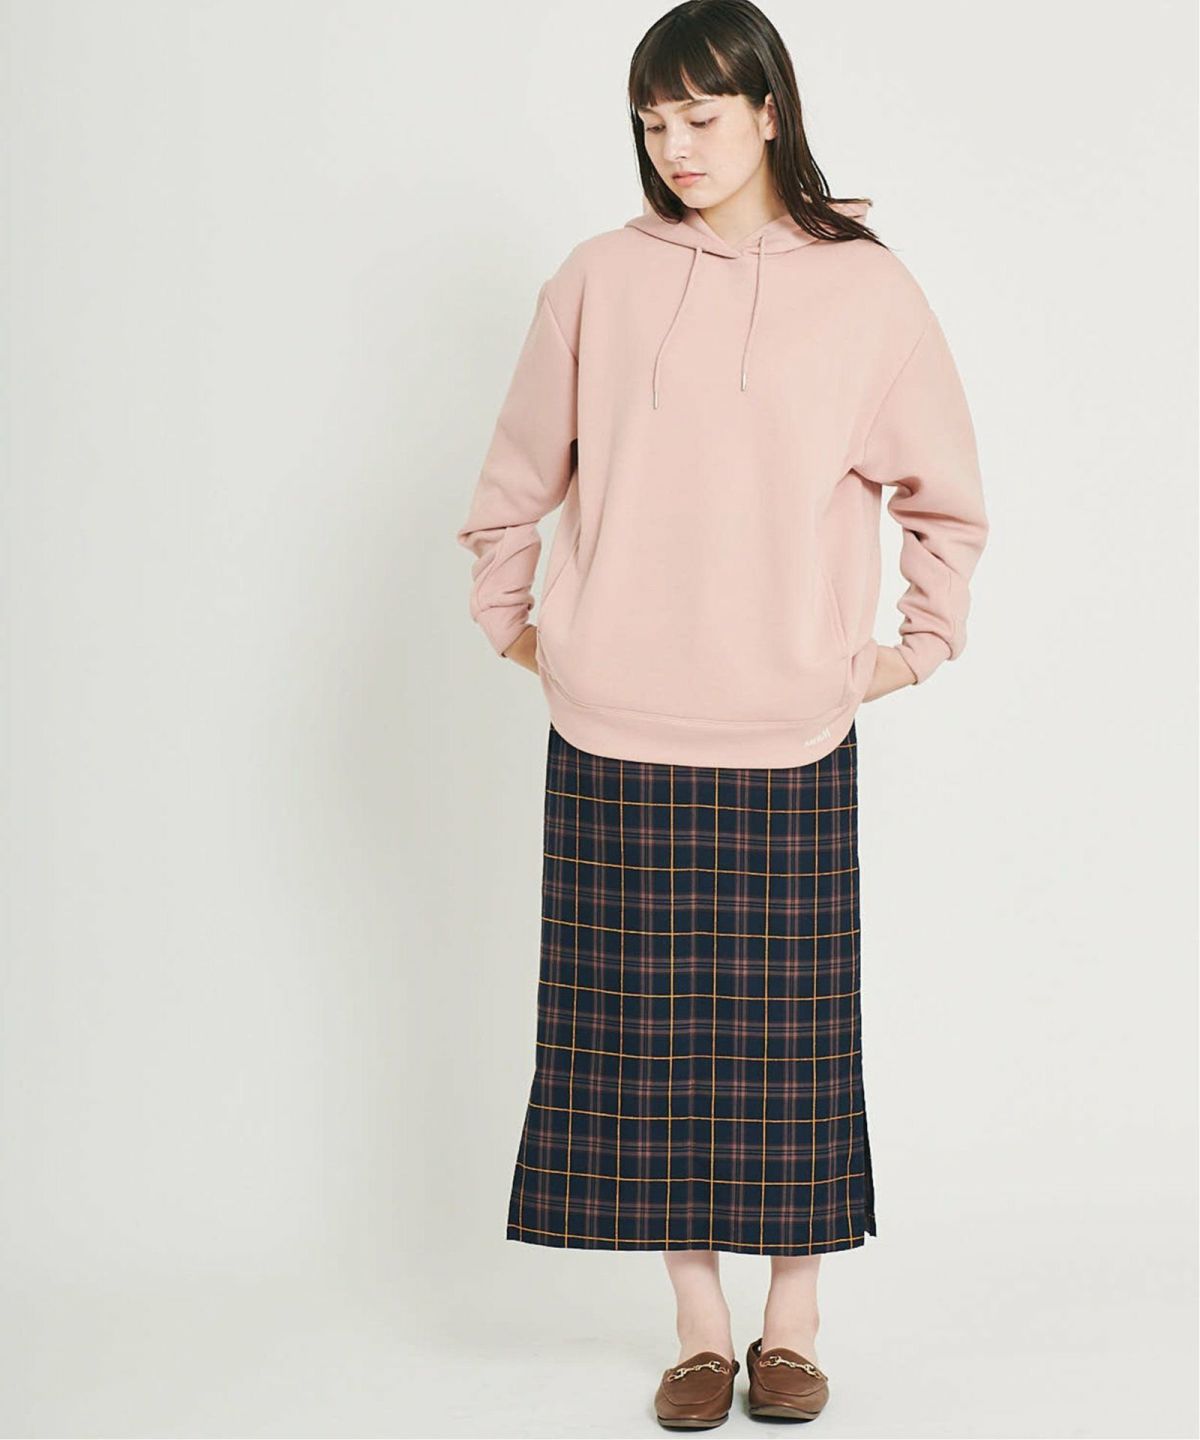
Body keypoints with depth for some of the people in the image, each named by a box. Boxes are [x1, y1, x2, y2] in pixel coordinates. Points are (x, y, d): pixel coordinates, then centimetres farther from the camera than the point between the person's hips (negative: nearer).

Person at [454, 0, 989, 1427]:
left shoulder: (863, 287, 3)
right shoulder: (599, 281, 4)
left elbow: (945, 494, 14)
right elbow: (516, 478, 15)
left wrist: (919, 645, 12)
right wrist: (511, 620, 15)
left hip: (790, 733, -1)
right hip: (614, 730, 1)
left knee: (792, 1034, 4)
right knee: (644, 1029, 4)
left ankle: (791, 1325, 19)